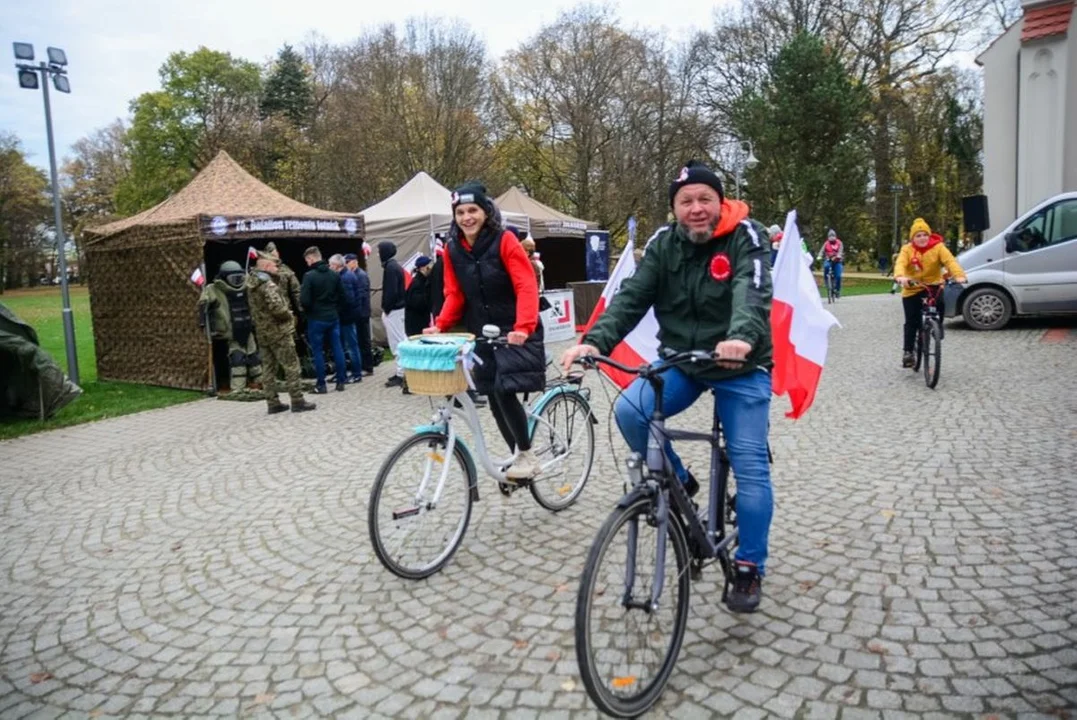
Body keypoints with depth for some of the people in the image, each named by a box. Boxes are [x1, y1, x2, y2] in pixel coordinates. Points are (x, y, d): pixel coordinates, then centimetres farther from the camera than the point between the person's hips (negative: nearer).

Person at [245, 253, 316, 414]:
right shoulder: (267, 283, -17)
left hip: (263, 332, 9)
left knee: (270, 368, 12)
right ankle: (297, 401, 1)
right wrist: (289, 316, -10)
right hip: (278, 330, -9)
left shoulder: (252, 284, 11)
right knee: (291, 366, -1)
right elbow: (276, 306, -27)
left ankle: (273, 403, 15)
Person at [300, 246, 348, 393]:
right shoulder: (335, 274, 3)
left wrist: (309, 310, 3)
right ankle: (341, 382, 12)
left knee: (318, 351, 3)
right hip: (333, 317, 5)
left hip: (316, 319, -5)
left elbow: (304, 300, -16)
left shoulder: (309, 276, -14)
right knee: (337, 349, 9)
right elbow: (342, 296, 8)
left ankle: (321, 384, 6)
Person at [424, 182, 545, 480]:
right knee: (495, 399, 7)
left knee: (505, 391, -19)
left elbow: (526, 286, -19)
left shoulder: (505, 240, -12)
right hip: (482, 334, 6)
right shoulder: (453, 250, 3)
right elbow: (455, 294, 5)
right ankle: (519, 457, 23)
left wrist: (523, 327, -33)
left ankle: (527, 455, 0)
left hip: (514, 332, -5)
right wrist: (440, 325, -12)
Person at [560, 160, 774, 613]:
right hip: (680, 361, 3)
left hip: (741, 369, -3)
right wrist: (595, 341, -32)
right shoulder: (664, 243, -3)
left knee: (750, 467, -6)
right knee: (629, 411, -22)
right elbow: (632, 296, -14)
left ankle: (749, 568, 13)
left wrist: (742, 337, -55)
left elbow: (752, 291, -33)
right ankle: (678, 484, 4)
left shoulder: (745, 237, -14)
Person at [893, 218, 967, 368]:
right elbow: (900, 264, -24)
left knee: (940, 304, -28)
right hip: (912, 290, 0)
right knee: (911, 322, -2)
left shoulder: (938, 247, -9)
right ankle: (907, 352, 9)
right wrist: (900, 277, -47)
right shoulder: (907, 249, -7)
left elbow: (950, 261, -23)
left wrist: (959, 275, -42)